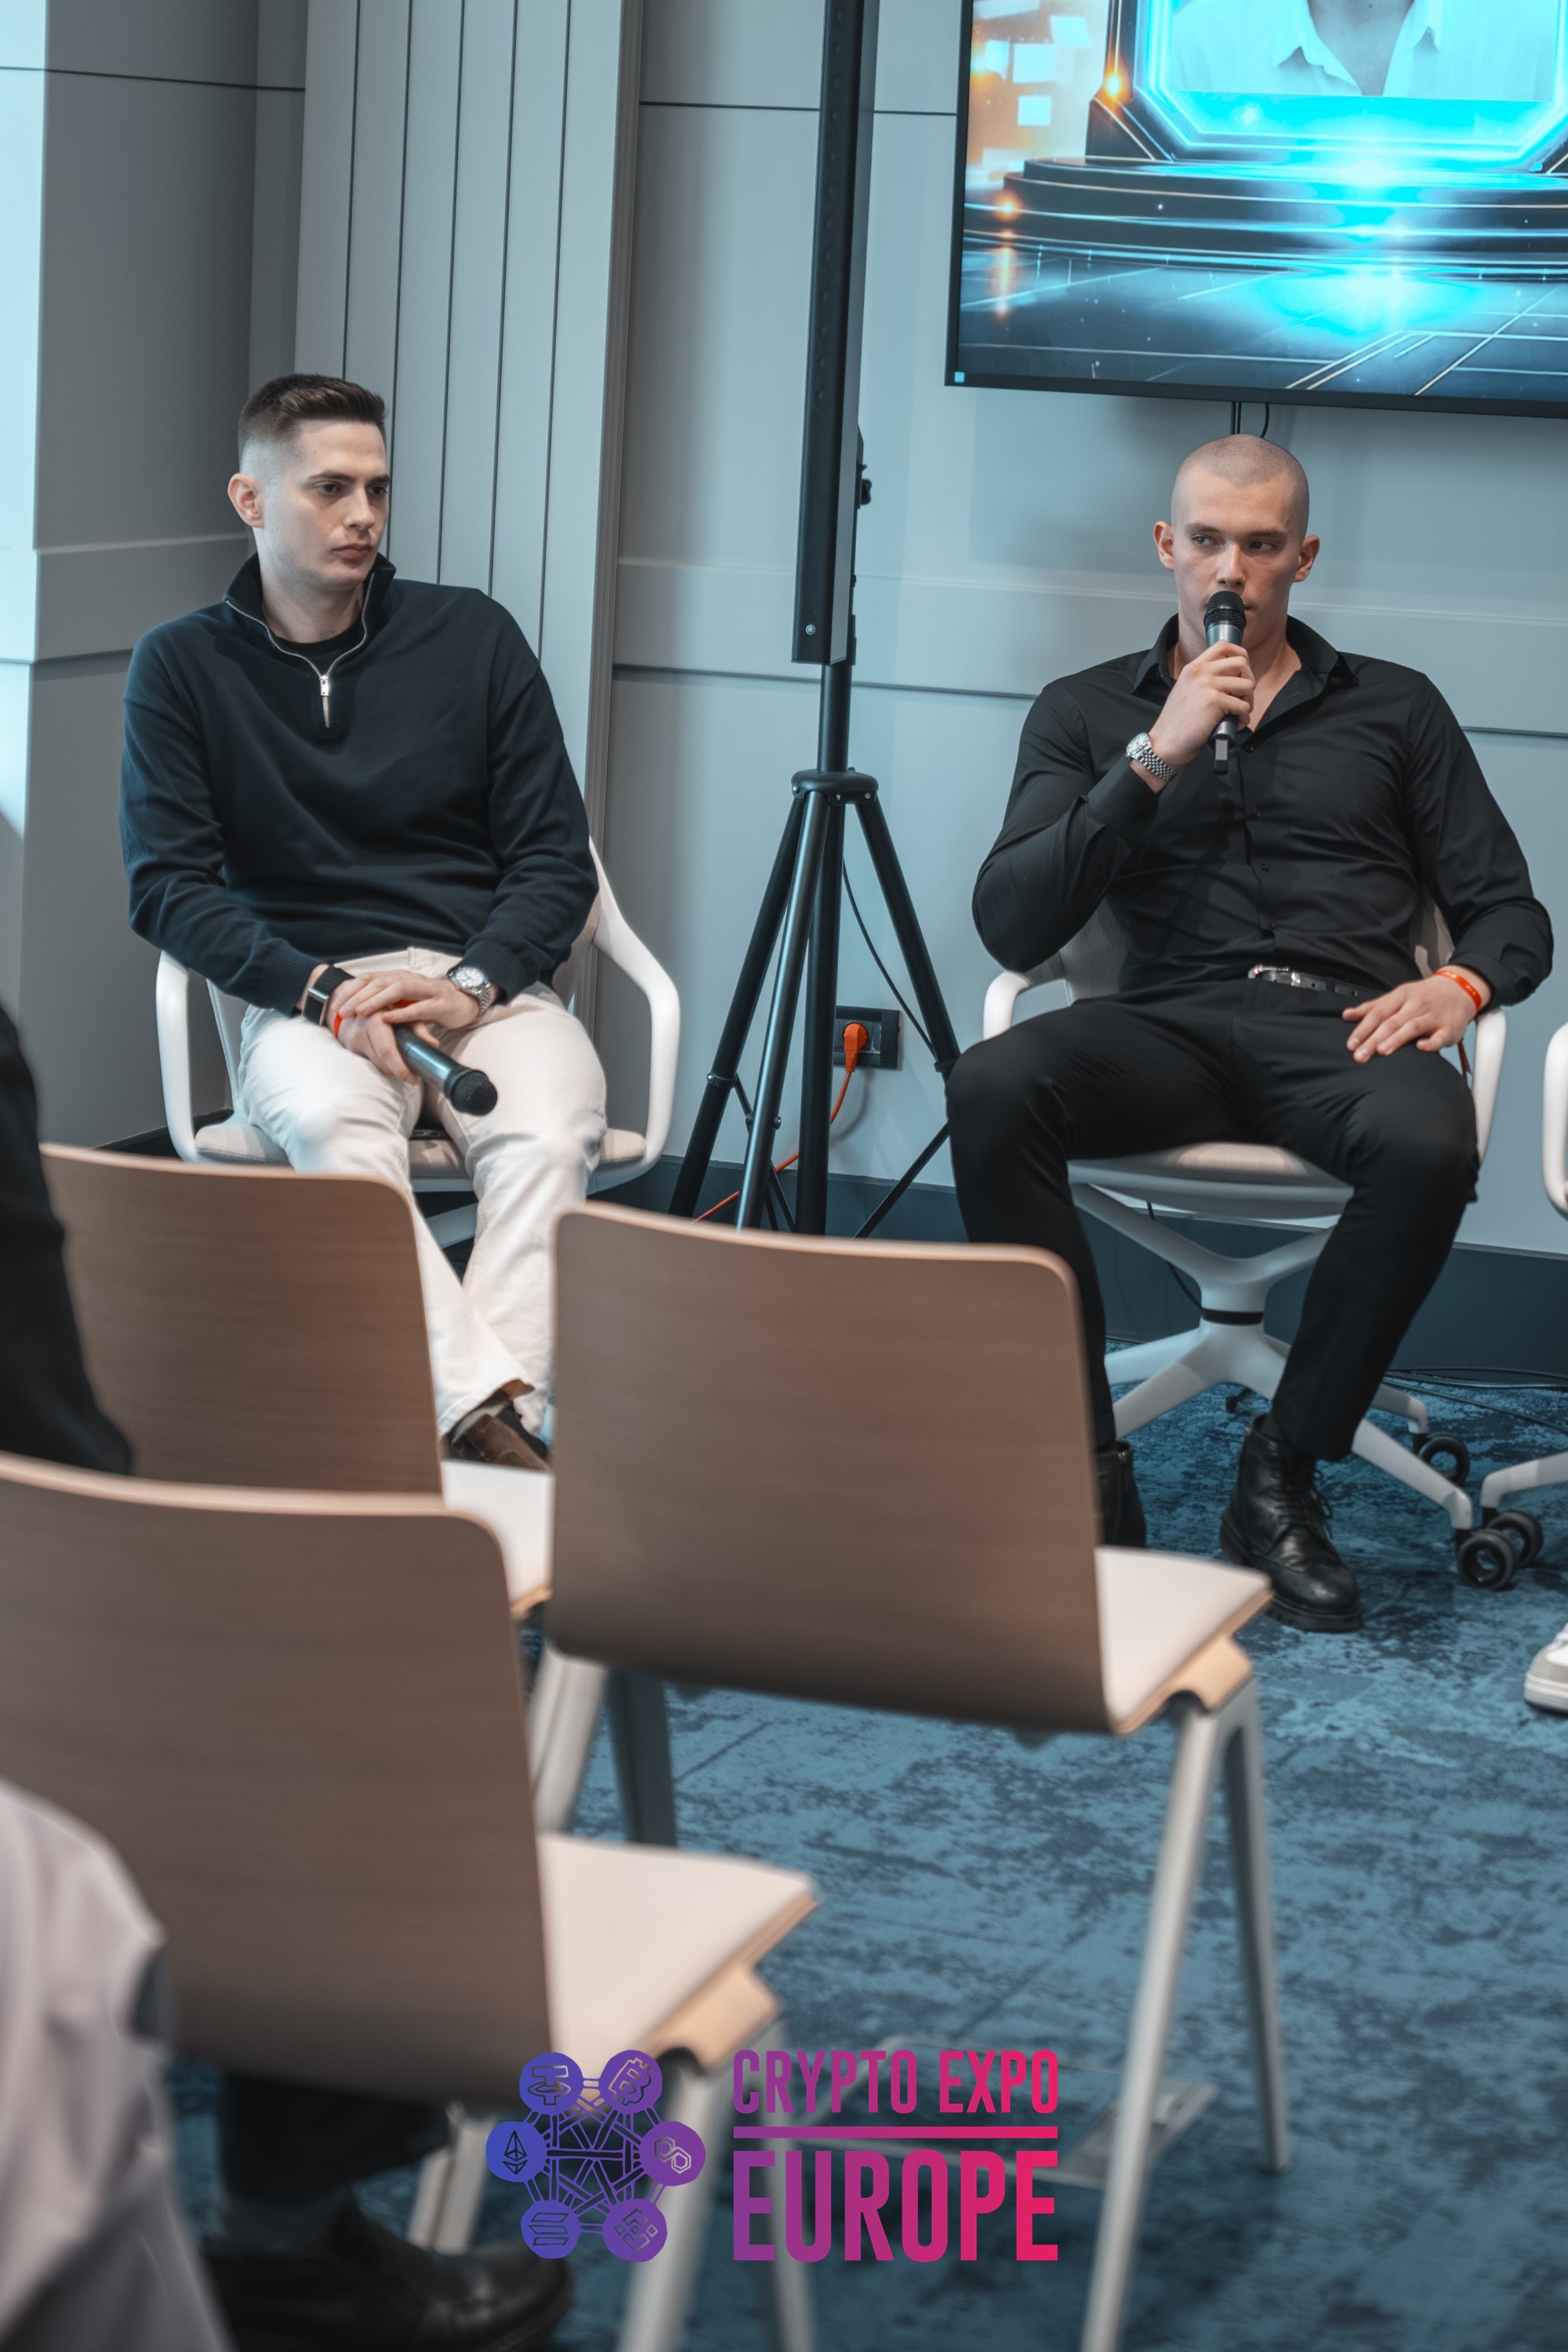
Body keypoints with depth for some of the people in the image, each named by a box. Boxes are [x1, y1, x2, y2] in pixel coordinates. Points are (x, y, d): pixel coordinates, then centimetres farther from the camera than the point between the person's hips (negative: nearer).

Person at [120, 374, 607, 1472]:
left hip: (489, 981, 2)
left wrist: (472, 984, -11)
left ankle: (496, 1426, -43)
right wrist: (321, 990, -15)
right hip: (302, 993, -1)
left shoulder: (473, 635, 11)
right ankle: (487, 1415, -46)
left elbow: (556, 857, 9)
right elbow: (167, 885, 2)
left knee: (551, 1134, -33)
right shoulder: (183, 667, 8)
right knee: (333, 1124, -37)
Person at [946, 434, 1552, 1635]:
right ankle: (1085, 1475, -24)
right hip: (1169, 1026, 1)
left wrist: (1463, 982, -8)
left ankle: (1285, 1477, -18)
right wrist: (1155, 758, -4)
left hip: (1343, 1030, 0)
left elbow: (1513, 913, 17)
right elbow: (1012, 927, 4)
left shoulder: (1396, 710, 21)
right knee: (992, 1085, -33)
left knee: (1428, 1144, -37)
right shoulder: (1087, 713, 18)